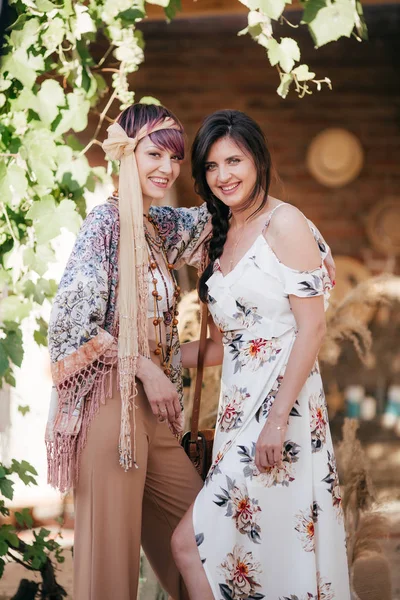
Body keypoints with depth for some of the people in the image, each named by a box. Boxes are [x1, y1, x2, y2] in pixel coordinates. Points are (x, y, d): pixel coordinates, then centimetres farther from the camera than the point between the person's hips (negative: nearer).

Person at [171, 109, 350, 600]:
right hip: (238, 406, 7)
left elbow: (312, 327, -13)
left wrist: (278, 419, -19)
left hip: (281, 402, -7)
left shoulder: (285, 224, -7)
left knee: (189, 543, -11)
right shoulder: (222, 237, 16)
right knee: (245, 550, 6)